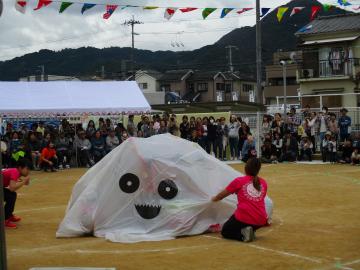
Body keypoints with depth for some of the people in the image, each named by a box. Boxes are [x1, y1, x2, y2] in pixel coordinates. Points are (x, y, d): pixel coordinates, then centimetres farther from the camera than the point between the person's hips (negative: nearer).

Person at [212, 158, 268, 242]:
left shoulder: (239, 181, 1)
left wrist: (214, 199, 36)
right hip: (260, 221, 5)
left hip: (244, 218, -5)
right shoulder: (263, 183, 9)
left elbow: (222, 195, 14)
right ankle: (250, 231, 4)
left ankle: (243, 234, -7)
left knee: (225, 231, 21)